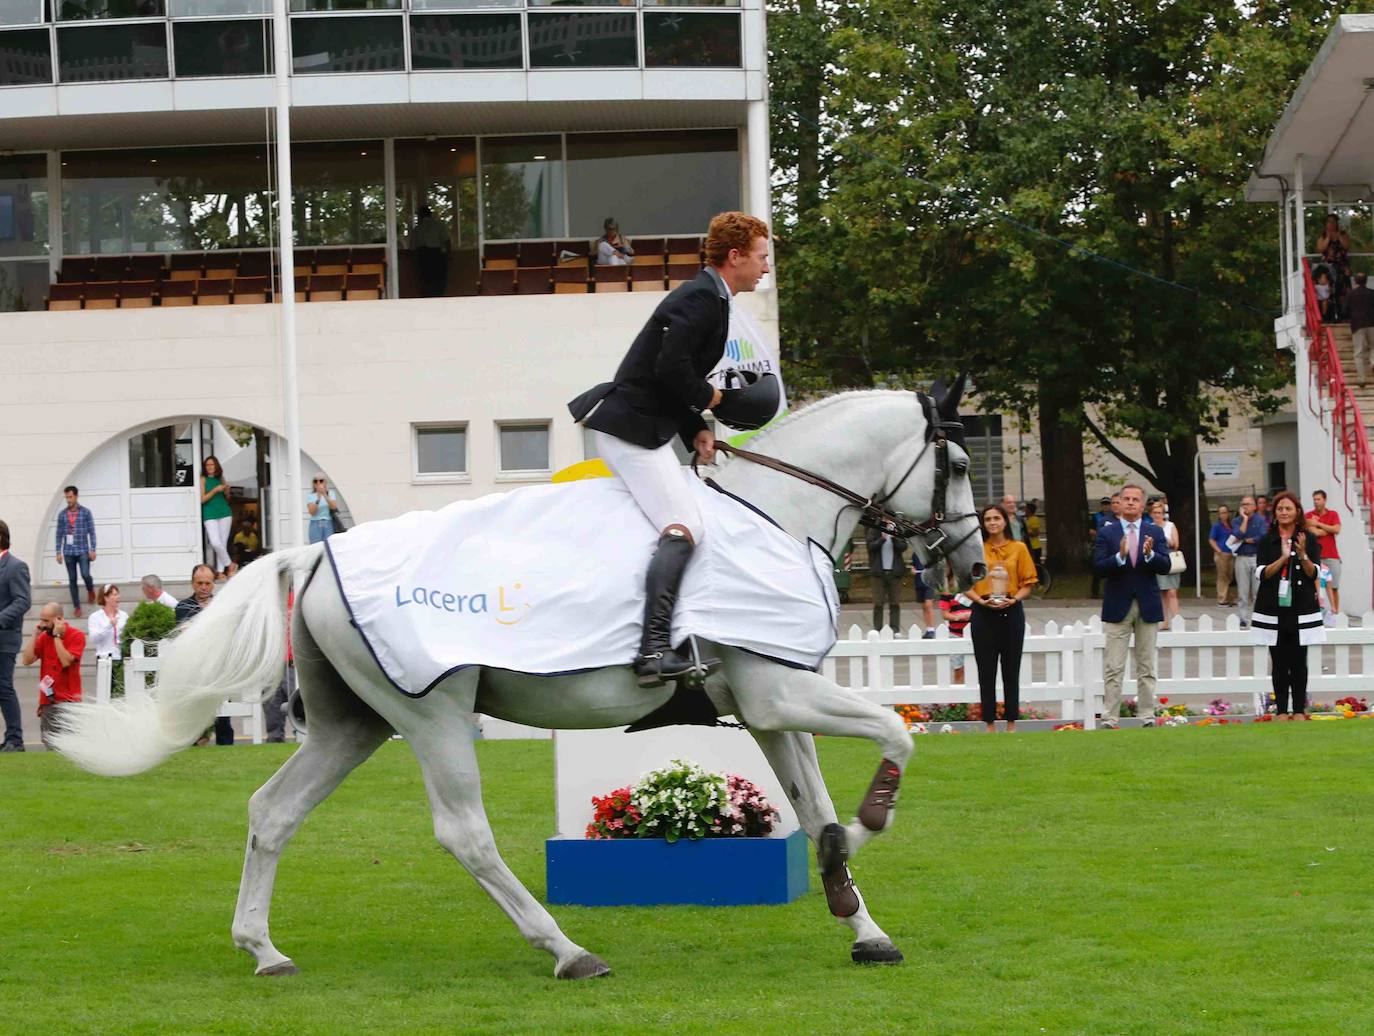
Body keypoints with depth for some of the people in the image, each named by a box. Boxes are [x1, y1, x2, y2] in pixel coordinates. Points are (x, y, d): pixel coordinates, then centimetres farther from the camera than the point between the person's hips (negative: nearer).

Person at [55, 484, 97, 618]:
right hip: (68, 551, 2)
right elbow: (59, 534, 8)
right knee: (72, 579, 3)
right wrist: (58, 552, 4)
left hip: (83, 551, -2)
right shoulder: (62, 514, 5)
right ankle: (77, 607, 10)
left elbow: (91, 532, -1)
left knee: (85, 574, -14)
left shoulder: (86, 512, -2)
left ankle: (90, 590, 20)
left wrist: (92, 550, -7)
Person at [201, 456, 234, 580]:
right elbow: (202, 499, -9)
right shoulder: (203, 479, 0)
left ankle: (221, 572, 8)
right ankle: (229, 564, 5)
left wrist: (227, 492, 0)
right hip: (210, 515, -4)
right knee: (215, 543, -15)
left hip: (225, 514, 4)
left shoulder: (220, 479, 12)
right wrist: (215, 490, -15)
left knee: (223, 543, 2)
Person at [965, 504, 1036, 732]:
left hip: (1011, 613, 0)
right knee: (986, 672, 2)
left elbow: (1027, 584, 4)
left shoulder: (1018, 548, 3)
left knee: (1011, 671, 4)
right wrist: (980, 600, -13)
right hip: (983, 614, 0)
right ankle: (990, 724, 8)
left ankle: (1012, 723, 11)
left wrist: (1013, 599, -13)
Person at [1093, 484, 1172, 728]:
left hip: (1148, 607, 2)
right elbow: (1099, 567, -10)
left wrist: (1150, 555, -23)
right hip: (1118, 607, -2)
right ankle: (1109, 719, -2)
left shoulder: (1155, 532, 6)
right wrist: (1120, 556, -26)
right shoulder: (1107, 534, 0)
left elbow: (1165, 566, -4)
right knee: (1113, 669, -3)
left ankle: (1147, 717, 12)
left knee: (1146, 668, 8)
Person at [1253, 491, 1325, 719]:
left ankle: (1299, 709, 6)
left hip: (1301, 609, 0)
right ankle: (1282, 711, 3)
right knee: (1279, 662, 0)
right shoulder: (1267, 541, 5)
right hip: (1273, 609, 0)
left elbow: (1314, 573, -2)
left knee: (1299, 662, 1)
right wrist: (1283, 558, -18)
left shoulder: (1309, 540, 4)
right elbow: (1262, 573, -4)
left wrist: (1303, 555, -20)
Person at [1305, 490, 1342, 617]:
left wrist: (1319, 523, -5)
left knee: (1334, 586, 2)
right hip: (1315, 556, -2)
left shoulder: (1333, 515, 11)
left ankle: (1336, 611, 9)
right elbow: (1315, 532, -10)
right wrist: (1330, 529, -2)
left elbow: (1336, 530, -5)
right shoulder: (1308, 516, 4)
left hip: (1332, 555, 2)